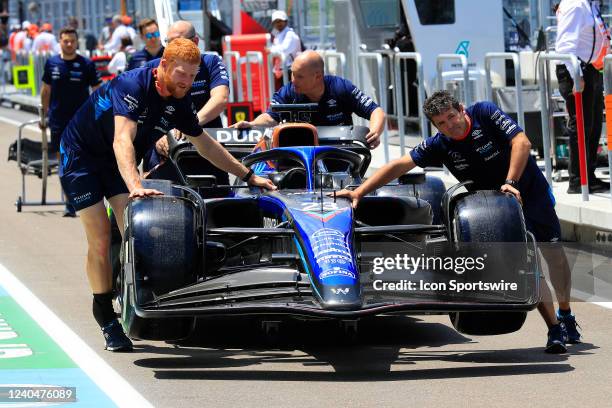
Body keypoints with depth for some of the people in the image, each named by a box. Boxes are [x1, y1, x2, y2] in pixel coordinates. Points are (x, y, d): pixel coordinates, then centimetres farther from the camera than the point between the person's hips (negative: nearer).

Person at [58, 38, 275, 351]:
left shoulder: (178, 102, -7)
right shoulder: (133, 85, -29)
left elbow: (205, 144, 9)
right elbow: (122, 140, -41)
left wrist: (247, 176, 12)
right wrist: (135, 186, -55)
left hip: (117, 163, 6)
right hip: (80, 157, -6)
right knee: (99, 242, -11)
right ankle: (106, 319, 0)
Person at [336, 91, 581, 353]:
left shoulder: (484, 114, -21)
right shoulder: (439, 145, -12)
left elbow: (522, 143, -28)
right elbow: (399, 166, -10)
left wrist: (511, 183, -34)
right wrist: (359, 192, -16)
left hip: (531, 191, -1)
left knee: (554, 254, 6)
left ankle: (565, 315, 30)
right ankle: (555, 330, -10)